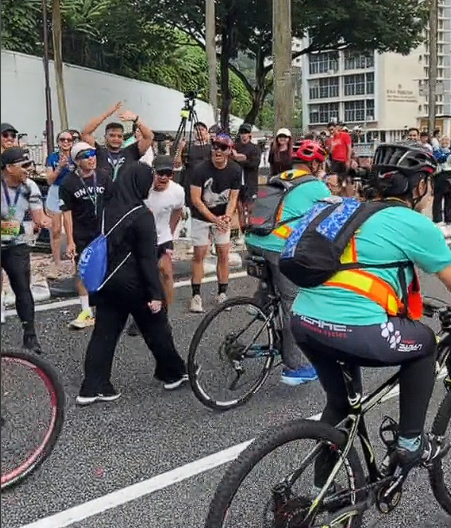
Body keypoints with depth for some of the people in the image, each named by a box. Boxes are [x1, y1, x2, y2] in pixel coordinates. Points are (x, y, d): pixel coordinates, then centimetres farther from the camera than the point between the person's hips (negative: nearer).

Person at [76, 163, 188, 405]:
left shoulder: (108, 208, 3)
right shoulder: (141, 215, -17)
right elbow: (148, 258, -18)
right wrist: (155, 294, -15)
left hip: (106, 279, 6)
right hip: (132, 282, -6)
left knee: (104, 331, 9)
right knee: (156, 327, 12)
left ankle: (92, 387, 7)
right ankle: (174, 373, 27)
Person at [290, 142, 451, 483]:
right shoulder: (416, 224, 2)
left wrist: (408, 307, 51)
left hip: (303, 321, 8)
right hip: (352, 331, -7)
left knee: (340, 402, 28)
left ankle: (323, 489, 37)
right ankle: (410, 443, 25)